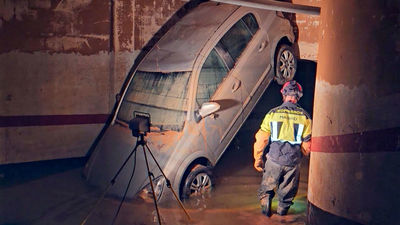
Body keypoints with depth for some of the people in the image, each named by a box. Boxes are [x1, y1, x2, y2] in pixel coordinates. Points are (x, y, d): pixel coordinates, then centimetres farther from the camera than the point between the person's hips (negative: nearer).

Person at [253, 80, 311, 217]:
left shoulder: (272, 113, -5)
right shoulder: (304, 116, -3)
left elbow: (261, 139, -2)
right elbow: (307, 144, 1)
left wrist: (257, 159, 9)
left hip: (274, 159, -1)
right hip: (293, 161, 1)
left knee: (267, 186, 20)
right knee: (288, 190, 19)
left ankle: (265, 207, 11)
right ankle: (282, 210, 28)